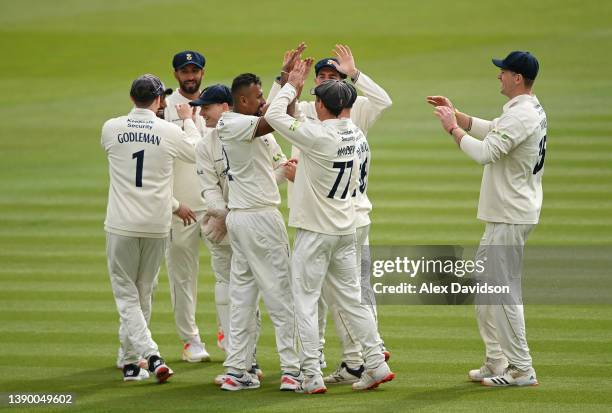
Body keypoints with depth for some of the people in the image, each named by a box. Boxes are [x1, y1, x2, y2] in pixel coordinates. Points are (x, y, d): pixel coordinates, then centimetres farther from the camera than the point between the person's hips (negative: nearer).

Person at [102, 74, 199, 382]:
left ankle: (150, 354, -17)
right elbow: (197, 153, 12)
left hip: (121, 226, -1)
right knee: (143, 293, 16)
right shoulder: (170, 132, -6)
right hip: (156, 226, 1)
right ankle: (130, 360, 22)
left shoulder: (112, 128, -4)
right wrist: (188, 120, 28)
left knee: (126, 293, 2)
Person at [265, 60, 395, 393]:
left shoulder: (318, 135, -20)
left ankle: (312, 376, -5)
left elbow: (274, 115, -14)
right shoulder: (352, 132, 2)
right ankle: (376, 363, 12)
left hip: (315, 231, -7)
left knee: (305, 302, -2)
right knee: (350, 299, 14)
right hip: (346, 228, 7)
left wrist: (292, 86, -3)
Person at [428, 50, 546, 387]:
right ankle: (497, 362, 21)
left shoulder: (521, 116, -20)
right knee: (482, 283, 17)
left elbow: (484, 152, -29)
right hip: (504, 214, 11)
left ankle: (522, 370, -5)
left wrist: (453, 128, -15)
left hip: (511, 217, -11)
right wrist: (455, 114, 16)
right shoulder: (533, 110, 14)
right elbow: (490, 131, 26)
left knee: (503, 290, -8)